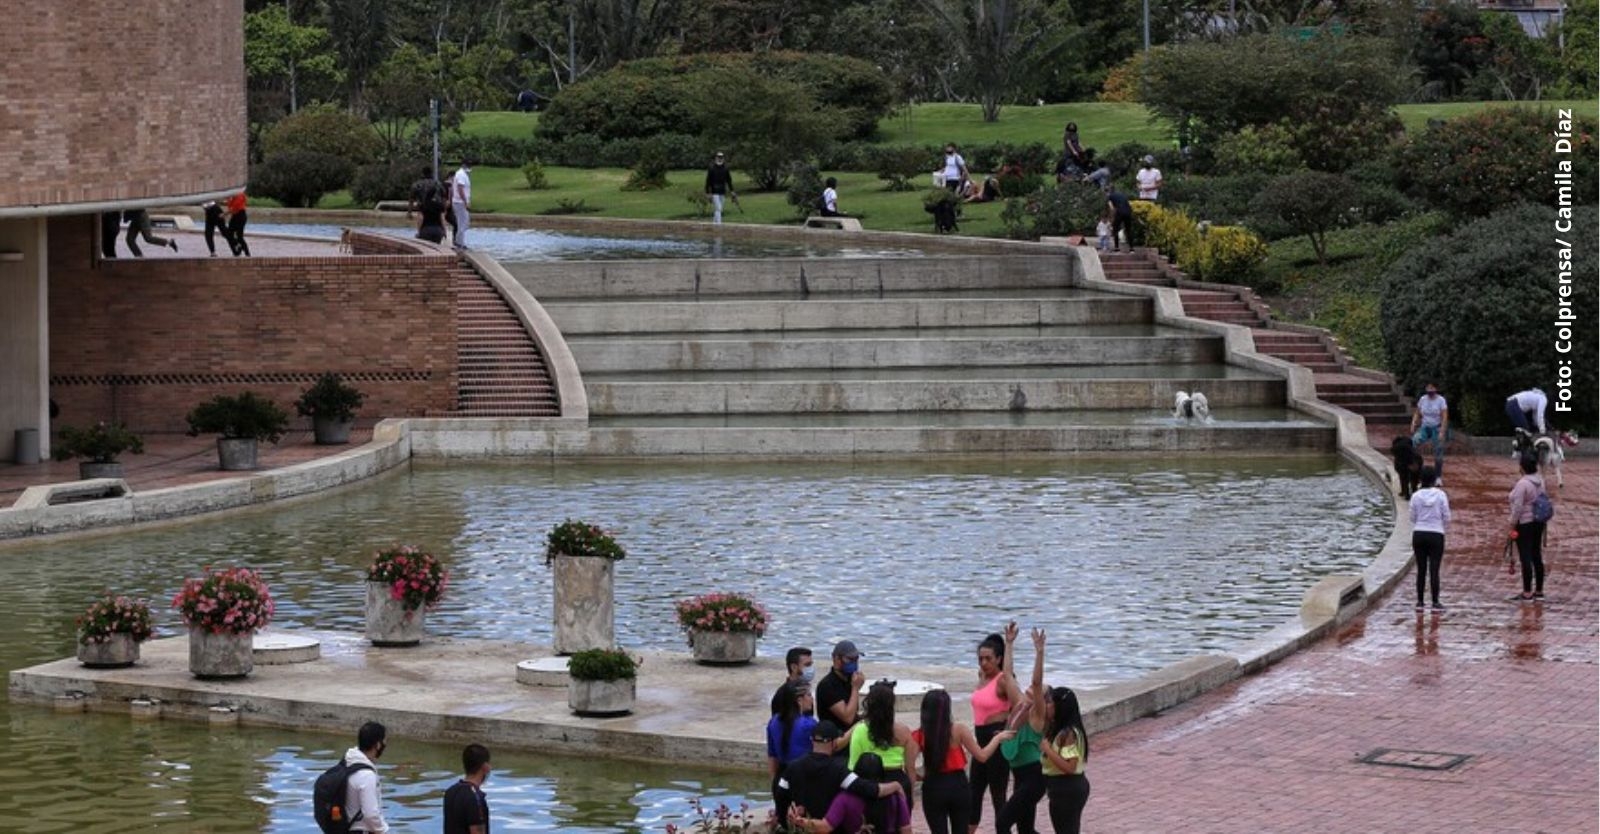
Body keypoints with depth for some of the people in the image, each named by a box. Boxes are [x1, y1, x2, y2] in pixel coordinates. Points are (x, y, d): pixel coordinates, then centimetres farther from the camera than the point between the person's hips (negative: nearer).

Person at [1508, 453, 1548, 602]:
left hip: (1525, 523, -8)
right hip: (1539, 522, 8)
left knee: (1525, 558, -4)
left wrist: (1513, 525, -10)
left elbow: (1518, 507, -19)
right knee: (1537, 556, 12)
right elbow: (1545, 501, 13)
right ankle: (1539, 591, 18)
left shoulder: (1522, 483, -19)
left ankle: (1527, 593, -2)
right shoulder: (1540, 481, 6)